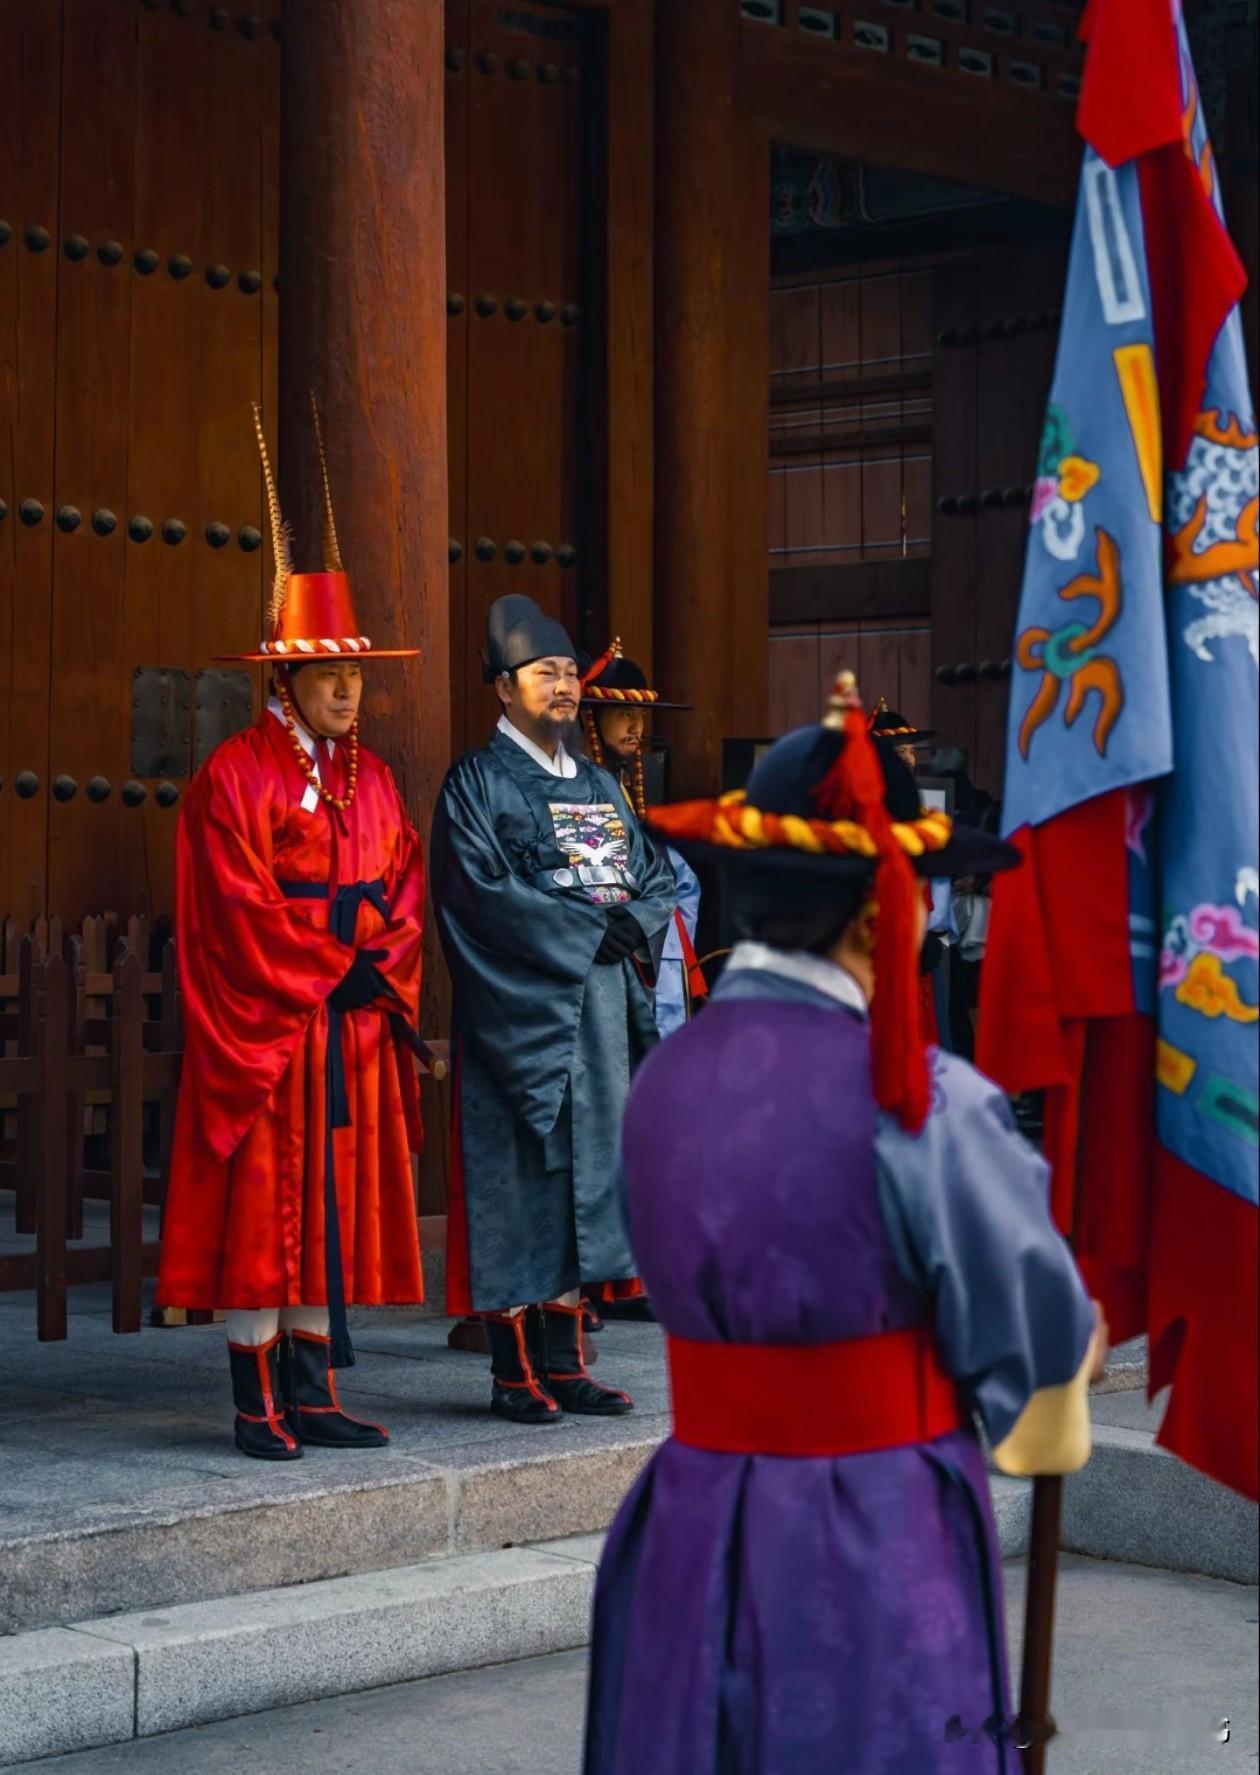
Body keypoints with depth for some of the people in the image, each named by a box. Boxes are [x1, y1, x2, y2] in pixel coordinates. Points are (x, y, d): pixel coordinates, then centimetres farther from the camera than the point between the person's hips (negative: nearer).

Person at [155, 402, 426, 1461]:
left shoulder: (371, 778, 14)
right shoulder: (235, 777, -7)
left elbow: (405, 885, 13)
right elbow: (241, 906, -13)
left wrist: (379, 966, -4)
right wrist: (324, 975, -11)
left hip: (355, 1026, 7)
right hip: (266, 1028, -6)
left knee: (338, 1207, 7)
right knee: (264, 1205, -4)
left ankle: (313, 1392, 13)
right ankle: (259, 1401, 1)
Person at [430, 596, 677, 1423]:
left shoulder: (599, 783, 17)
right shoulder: (477, 782, -3)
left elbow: (657, 874, 13)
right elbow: (486, 891, -15)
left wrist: (634, 922, -9)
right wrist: (592, 929, -15)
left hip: (602, 1003, 6)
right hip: (520, 1007, -6)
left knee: (588, 1170, 5)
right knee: (519, 1177, -5)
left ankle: (565, 1364, 10)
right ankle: (516, 1374, 0)